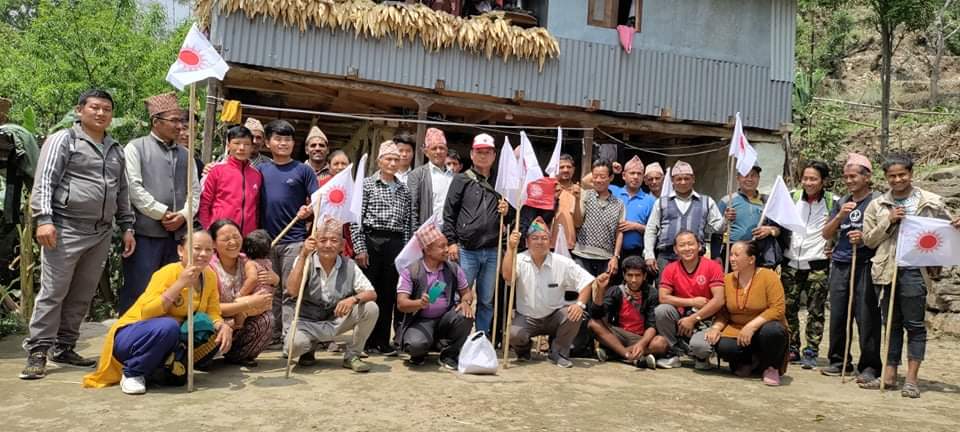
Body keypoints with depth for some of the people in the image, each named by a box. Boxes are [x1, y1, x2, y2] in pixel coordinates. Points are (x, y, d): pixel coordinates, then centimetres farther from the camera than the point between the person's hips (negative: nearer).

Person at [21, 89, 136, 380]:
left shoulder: (115, 149, 18)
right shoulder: (63, 140, 1)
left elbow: (122, 192, 20)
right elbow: (44, 182, -6)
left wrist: (127, 227, 14)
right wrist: (43, 219, -17)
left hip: (102, 234, 6)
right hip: (66, 228, -6)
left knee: (82, 295, 9)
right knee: (53, 292, -4)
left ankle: (64, 347, 19)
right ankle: (37, 351, 3)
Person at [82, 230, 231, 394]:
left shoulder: (210, 277, -2)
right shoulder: (168, 273, -20)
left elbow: (213, 313, 0)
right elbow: (146, 313, -31)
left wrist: (223, 326, -22)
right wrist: (180, 284, -34)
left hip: (171, 342, 6)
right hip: (131, 337, -6)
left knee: (219, 335, -13)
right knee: (168, 326, -36)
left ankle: (165, 369, 0)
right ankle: (132, 373, -12)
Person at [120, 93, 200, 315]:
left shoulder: (185, 154, 17)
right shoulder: (136, 148, 1)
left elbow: (195, 190, 12)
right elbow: (133, 188, -9)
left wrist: (183, 215, -5)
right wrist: (163, 214, -11)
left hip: (178, 233, 5)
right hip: (145, 232, -5)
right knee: (138, 290, -3)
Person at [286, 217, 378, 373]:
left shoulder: (349, 266, -3)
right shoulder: (305, 261, -7)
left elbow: (372, 294, -9)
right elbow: (292, 291, -22)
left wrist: (354, 299, -32)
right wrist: (303, 255, -24)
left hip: (336, 321, 2)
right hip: (305, 322, -2)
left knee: (371, 308, -20)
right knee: (294, 344, -34)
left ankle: (351, 355, 1)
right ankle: (310, 347, 7)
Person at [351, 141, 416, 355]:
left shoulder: (404, 190, 12)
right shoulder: (367, 184, 1)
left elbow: (409, 222, 11)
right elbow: (356, 217, -4)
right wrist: (360, 248, -9)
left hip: (395, 243, 3)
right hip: (371, 241, -3)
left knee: (389, 293, 6)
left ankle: (383, 340, 15)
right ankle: (365, 340, 10)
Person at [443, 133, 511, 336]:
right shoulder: (461, 180, 3)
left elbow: (509, 217, 20)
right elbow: (449, 213, -1)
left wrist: (507, 212, -2)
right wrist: (451, 241, -7)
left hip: (492, 252, 3)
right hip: (466, 250, -3)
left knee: (487, 301, 11)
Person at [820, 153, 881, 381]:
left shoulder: (877, 201, 0)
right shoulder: (842, 203, 15)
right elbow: (826, 234, 12)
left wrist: (865, 237, -18)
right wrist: (840, 216, -4)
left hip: (865, 265, -5)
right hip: (840, 265, 5)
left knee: (866, 317, -5)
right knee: (837, 316, 8)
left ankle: (869, 367, 4)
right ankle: (838, 361, 19)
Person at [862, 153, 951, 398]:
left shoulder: (931, 202, 4)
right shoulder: (877, 206, 10)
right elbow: (869, 240, 8)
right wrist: (888, 221, -6)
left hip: (914, 270, -3)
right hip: (887, 270, 3)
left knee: (914, 324, 0)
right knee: (892, 324, 10)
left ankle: (912, 378, 5)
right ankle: (889, 375, 16)